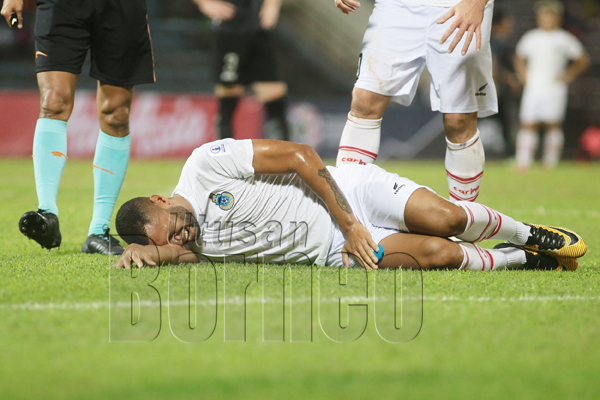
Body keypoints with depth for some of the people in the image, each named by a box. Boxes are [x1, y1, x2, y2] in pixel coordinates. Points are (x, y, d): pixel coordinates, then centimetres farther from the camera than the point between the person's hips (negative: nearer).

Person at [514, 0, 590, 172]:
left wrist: (569, 74, -3)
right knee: (528, 124, -4)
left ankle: (551, 163, 3)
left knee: (554, 124, -4)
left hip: (555, 89, -2)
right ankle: (523, 162, -5)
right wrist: (524, 76, 7)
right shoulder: (530, 38, 10)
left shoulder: (565, 40, 3)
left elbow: (583, 60, 9)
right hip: (533, 88, 2)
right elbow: (519, 59, 23)